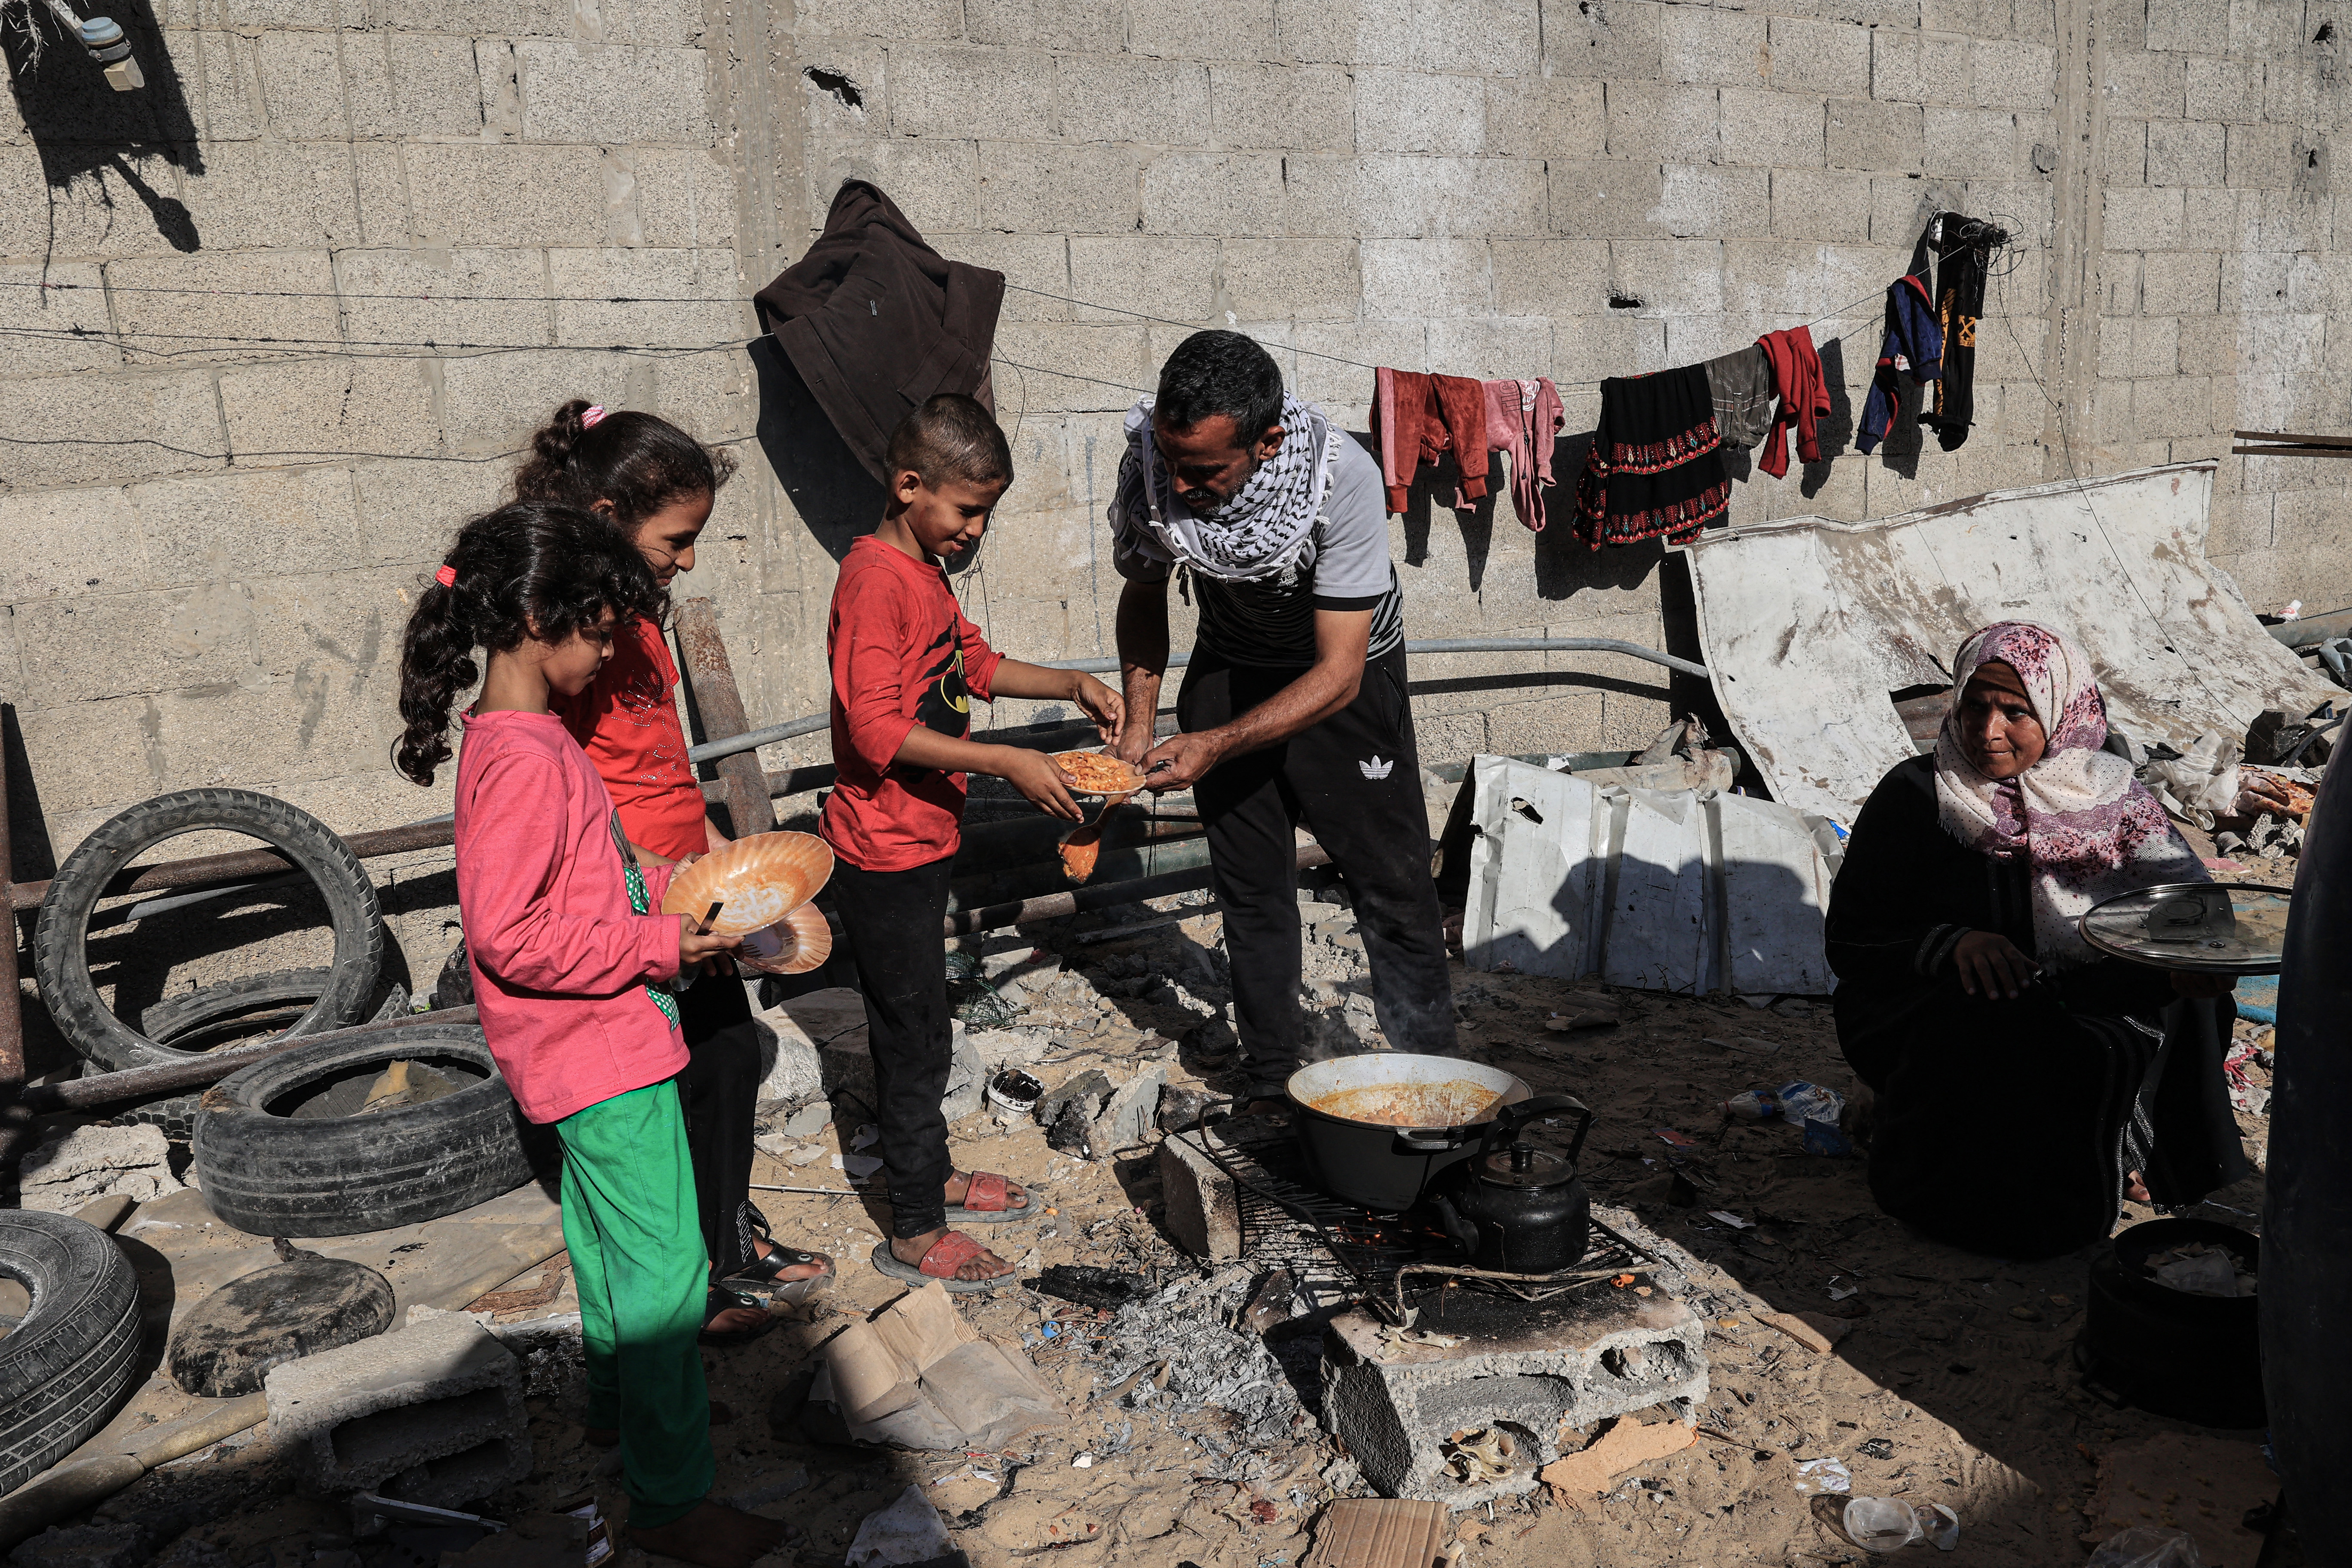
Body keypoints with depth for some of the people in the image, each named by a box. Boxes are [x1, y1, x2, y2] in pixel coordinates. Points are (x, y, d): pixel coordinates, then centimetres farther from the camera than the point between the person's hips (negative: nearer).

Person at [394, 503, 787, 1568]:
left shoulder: (524, 739, 7)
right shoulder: (524, 761, -25)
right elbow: (507, 933, -28)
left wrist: (666, 887, 6)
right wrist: (655, 947, -22)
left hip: (594, 1040, 11)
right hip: (601, 1049, -10)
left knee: (609, 1235, 25)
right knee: (665, 1264, -2)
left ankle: (619, 1397, 44)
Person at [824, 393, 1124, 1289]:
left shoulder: (923, 571, 10)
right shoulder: (876, 579, -21)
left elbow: (972, 664, 22)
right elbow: (877, 729, -28)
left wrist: (1073, 687, 9)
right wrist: (1008, 764, -30)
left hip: (920, 843, 10)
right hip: (885, 853, -10)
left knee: (915, 1025, 21)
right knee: (914, 1038, 1)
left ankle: (932, 1175, 37)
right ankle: (915, 1234, 13)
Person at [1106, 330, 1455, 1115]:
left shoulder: (1343, 477, -37)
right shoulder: (1149, 466, -26)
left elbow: (1337, 675, -34)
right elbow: (1144, 593, -4)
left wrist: (1216, 745, -42)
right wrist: (1137, 724, -13)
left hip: (1342, 672, -3)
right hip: (1230, 666, 3)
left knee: (1392, 880, 0)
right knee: (1249, 884, 7)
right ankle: (1271, 1082, 20)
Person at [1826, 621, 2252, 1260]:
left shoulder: (2108, 794, 3)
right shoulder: (1914, 796, -6)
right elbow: (1849, 943, -8)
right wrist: (1952, 944, -26)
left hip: (2075, 1005, 4)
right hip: (1934, 1018, -4)